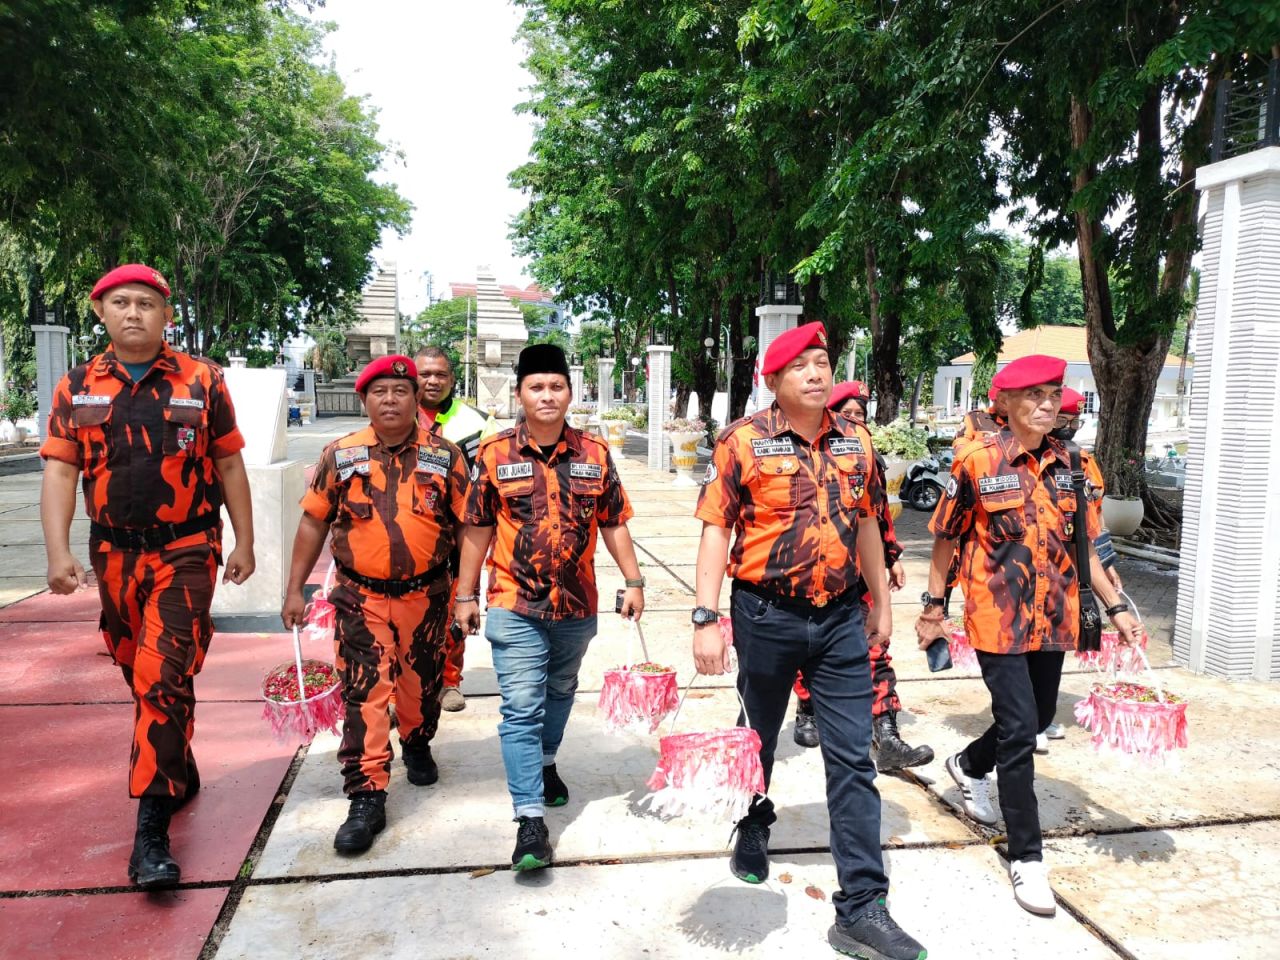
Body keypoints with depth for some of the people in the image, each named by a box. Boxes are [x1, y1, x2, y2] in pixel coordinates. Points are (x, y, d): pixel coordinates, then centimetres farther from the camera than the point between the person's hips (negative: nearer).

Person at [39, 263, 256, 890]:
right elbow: (60, 471, 2)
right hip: (115, 555, 4)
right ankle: (179, 772, 37)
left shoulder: (201, 381, 0)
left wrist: (244, 543, 2)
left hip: (186, 553, -3)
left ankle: (151, 832, -6)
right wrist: (58, 552, -8)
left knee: (164, 680, -10)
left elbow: (229, 466, 3)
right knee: (141, 677, 15)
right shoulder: (77, 388, 6)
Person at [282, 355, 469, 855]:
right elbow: (313, 522, 4)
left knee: (421, 685, 18)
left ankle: (417, 745, 46)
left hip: (426, 596, 1)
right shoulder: (340, 455, -1)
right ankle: (366, 797, 5)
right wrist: (294, 589, 2)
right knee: (363, 696, -4)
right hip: (361, 598, -1)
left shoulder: (444, 455, -2)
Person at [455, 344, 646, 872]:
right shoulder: (495, 453, -4)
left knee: (559, 693, 21)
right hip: (515, 607, -3)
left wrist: (633, 581, 1)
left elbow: (614, 524, 6)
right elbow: (477, 529, 0)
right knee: (522, 707, -6)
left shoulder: (595, 453, 0)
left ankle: (545, 763, 46)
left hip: (577, 605, 3)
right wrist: (466, 595, 1)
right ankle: (530, 818, -1)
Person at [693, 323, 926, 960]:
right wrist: (706, 617, -17)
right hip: (766, 615, -3)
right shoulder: (743, 441, -9)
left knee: (853, 759, 1)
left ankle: (861, 908, 9)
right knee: (759, 736, 19)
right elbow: (716, 528, -11)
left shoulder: (855, 441, 4)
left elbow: (865, 522, 14)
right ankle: (753, 826, 49)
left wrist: (879, 600, 17)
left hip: (841, 618, 3)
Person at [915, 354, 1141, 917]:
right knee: (1019, 729, -4)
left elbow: (1081, 544, 12)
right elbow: (946, 538, -2)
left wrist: (1115, 606, 9)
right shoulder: (977, 462, -10)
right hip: (998, 617, -6)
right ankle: (1026, 856, 10)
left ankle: (970, 765, 47)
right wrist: (933, 607, 0)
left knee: (1040, 716, 18)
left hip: (1053, 617, 6)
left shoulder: (1067, 465, 5)